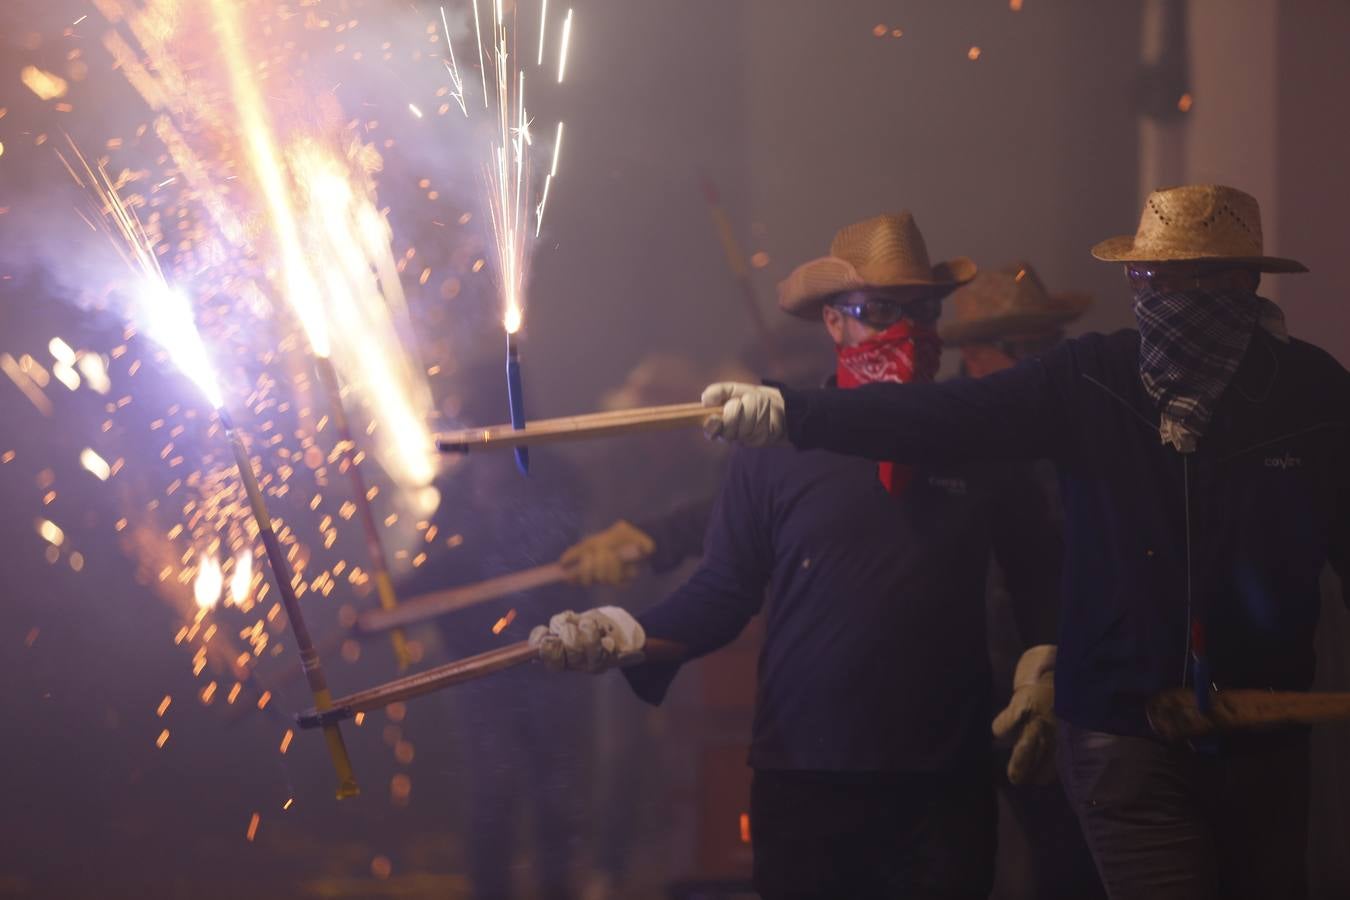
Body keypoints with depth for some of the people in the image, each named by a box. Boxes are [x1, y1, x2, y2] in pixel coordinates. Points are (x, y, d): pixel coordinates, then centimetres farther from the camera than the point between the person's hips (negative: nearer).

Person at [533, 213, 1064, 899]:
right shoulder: (775, 446, 2)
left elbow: (1037, 576, 12)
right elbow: (722, 595, 2)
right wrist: (631, 638, -14)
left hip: (944, 783, 1)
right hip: (803, 782, -1)